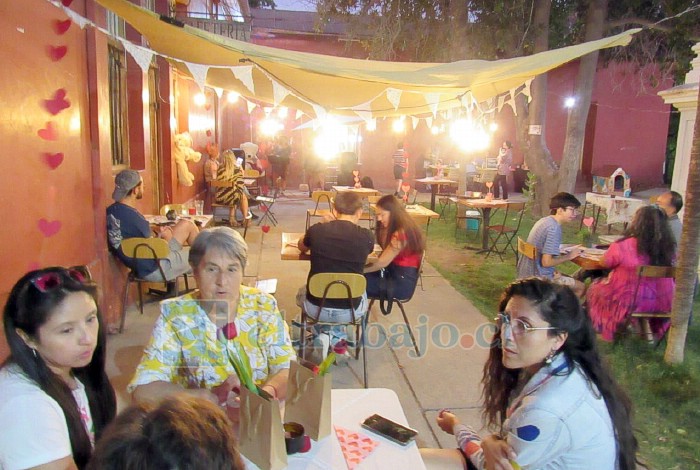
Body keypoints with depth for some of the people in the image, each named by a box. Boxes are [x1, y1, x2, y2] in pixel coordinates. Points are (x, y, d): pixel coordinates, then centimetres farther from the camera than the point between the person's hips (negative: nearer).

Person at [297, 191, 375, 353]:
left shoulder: (316, 230, -9)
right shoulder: (366, 236, -10)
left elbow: (301, 247, 16)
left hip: (316, 308, 1)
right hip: (351, 311, 0)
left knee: (302, 291, 36)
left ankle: (325, 336, 25)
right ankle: (336, 338, 25)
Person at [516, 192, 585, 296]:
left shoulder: (544, 220, 6)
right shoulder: (554, 228, -21)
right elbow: (546, 262, -23)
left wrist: (568, 252, 4)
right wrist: (568, 256, -10)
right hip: (538, 277, -9)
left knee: (569, 280, 25)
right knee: (581, 287, 3)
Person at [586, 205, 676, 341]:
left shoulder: (624, 246, -26)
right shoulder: (668, 247, -12)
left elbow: (606, 263, -6)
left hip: (630, 301, -4)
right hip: (660, 302, 5)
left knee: (594, 289, 24)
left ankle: (607, 329, 37)